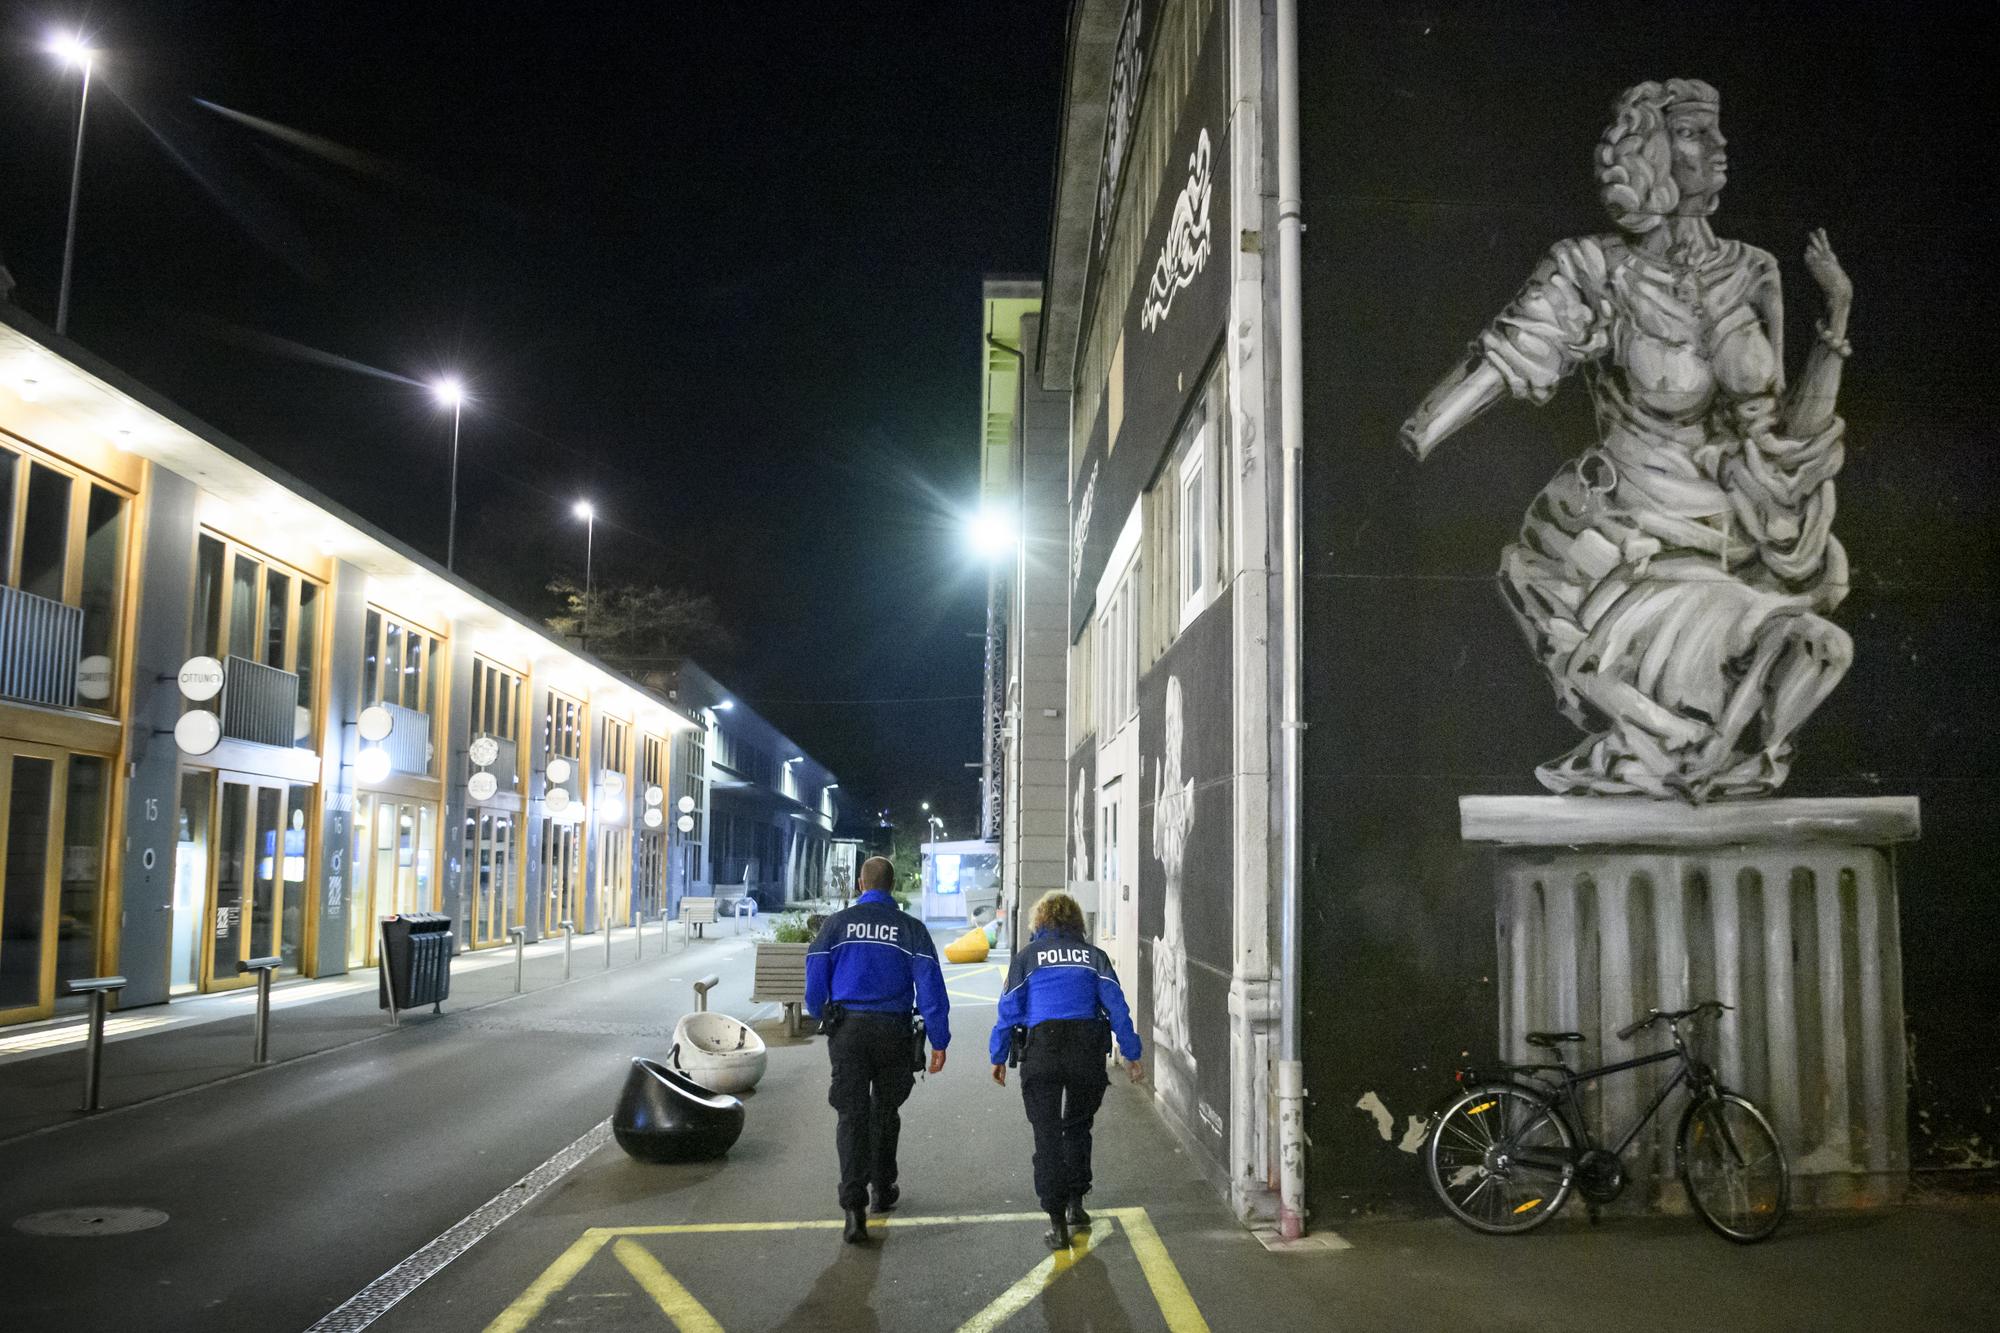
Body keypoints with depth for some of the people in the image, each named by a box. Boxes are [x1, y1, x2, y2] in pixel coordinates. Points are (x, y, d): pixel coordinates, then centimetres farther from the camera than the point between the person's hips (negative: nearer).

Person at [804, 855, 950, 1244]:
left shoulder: (837, 923, 3)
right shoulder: (911, 928, 1)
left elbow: (815, 979, 2)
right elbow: (930, 986, -5)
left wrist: (821, 1017, 21)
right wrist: (939, 1041, -2)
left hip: (847, 1028, 0)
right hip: (893, 1031, 1)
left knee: (852, 1114, -2)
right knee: (885, 1111, 19)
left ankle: (854, 1205, -14)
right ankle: (883, 1188, 32)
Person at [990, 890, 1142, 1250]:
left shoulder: (1027, 956, 8)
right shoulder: (1093, 955, 11)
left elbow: (1009, 1008, 4)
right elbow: (1116, 1005, 5)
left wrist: (998, 1057, 10)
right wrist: (1131, 1054, 7)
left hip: (1041, 1048, -2)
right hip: (1088, 1048, 2)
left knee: (1047, 1133, 3)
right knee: (1078, 1126, 22)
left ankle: (1056, 1219, -2)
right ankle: (1075, 1203, 24)